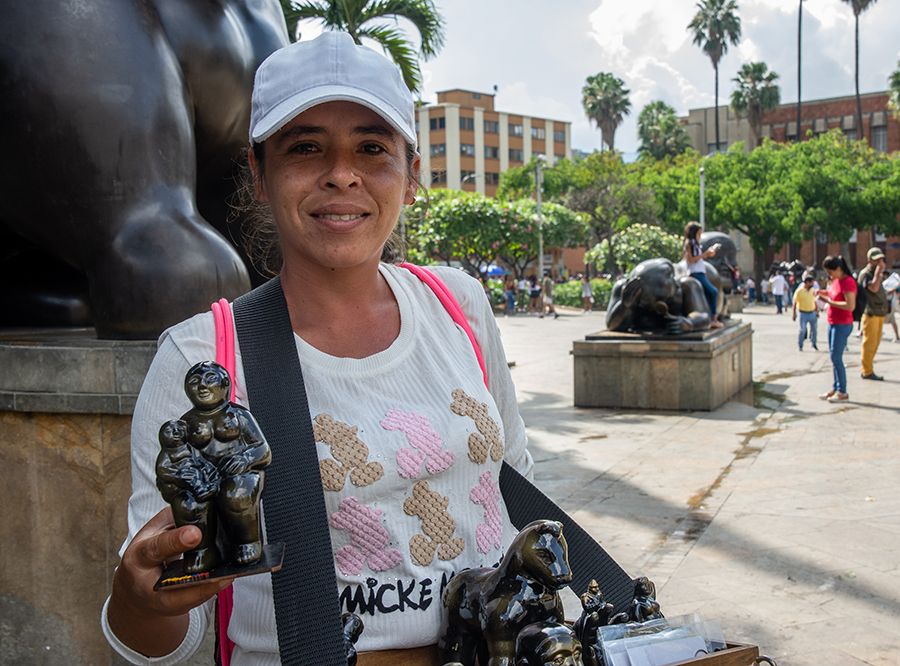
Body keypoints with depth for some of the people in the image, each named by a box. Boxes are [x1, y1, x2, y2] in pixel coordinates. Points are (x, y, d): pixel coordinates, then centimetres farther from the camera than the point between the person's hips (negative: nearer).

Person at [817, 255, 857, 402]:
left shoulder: (848, 282, -18)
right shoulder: (835, 280, 9)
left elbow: (850, 306, -25)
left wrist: (829, 302, -21)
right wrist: (825, 293, 8)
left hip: (842, 325, -9)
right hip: (832, 323, 9)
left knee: (836, 358, -7)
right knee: (834, 357, 12)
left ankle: (842, 392, -1)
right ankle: (835, 388, 19)